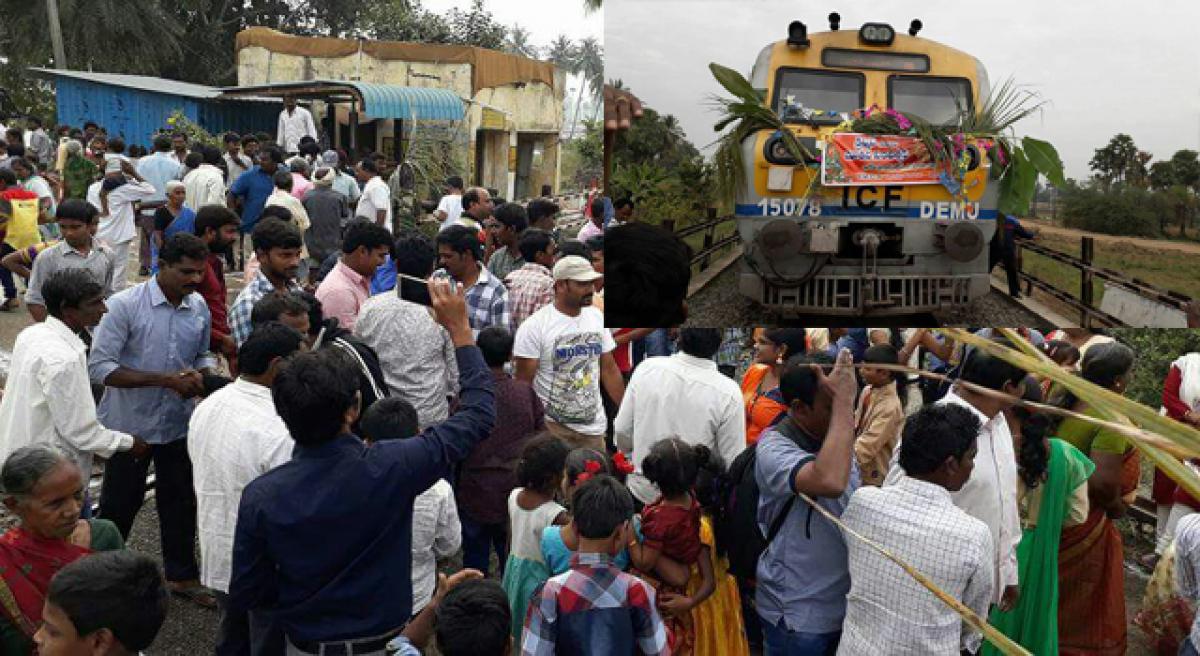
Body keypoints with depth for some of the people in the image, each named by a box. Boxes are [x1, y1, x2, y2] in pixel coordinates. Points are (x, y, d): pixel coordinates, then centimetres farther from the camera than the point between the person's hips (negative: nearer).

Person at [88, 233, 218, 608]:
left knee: (180, 502, 16)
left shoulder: (200, 308, -2)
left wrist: (204, 372, -12)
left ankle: (182, 574, 34)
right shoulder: (125, 305, -18)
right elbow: (100, 367, -22)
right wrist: (166, 379, -27)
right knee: (119, 505, 11)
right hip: (129, 423, -4)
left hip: (179, 423, 5)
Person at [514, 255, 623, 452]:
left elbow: (609, 369, 13)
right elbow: (524, 383, -8)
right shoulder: (534, 326, -10)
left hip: (594, 428, 5)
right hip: (551, 428, -5)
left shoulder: (597, 317, 7)